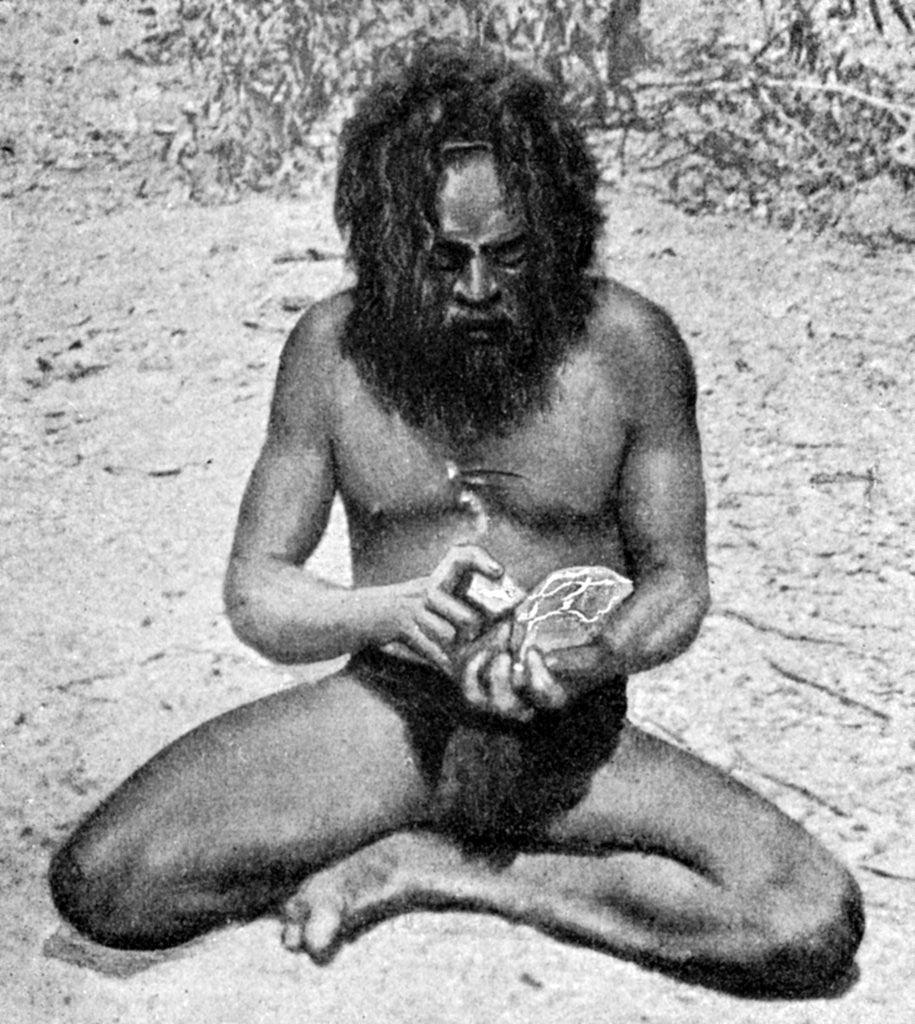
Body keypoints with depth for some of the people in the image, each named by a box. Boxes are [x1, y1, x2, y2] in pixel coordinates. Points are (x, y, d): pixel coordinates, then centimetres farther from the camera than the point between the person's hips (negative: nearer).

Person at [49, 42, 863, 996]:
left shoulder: (628, 344, -9)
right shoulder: (334, 346, -5)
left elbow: (676, 581, 0)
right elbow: (254, 594, -2)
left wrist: (593, 656, -23)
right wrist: (392, 610, -23)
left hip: (572, 738, 0)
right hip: (388, 713, 0)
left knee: (817, 923, -23)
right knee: (97, 882, -19)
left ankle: (435, 871, -7)